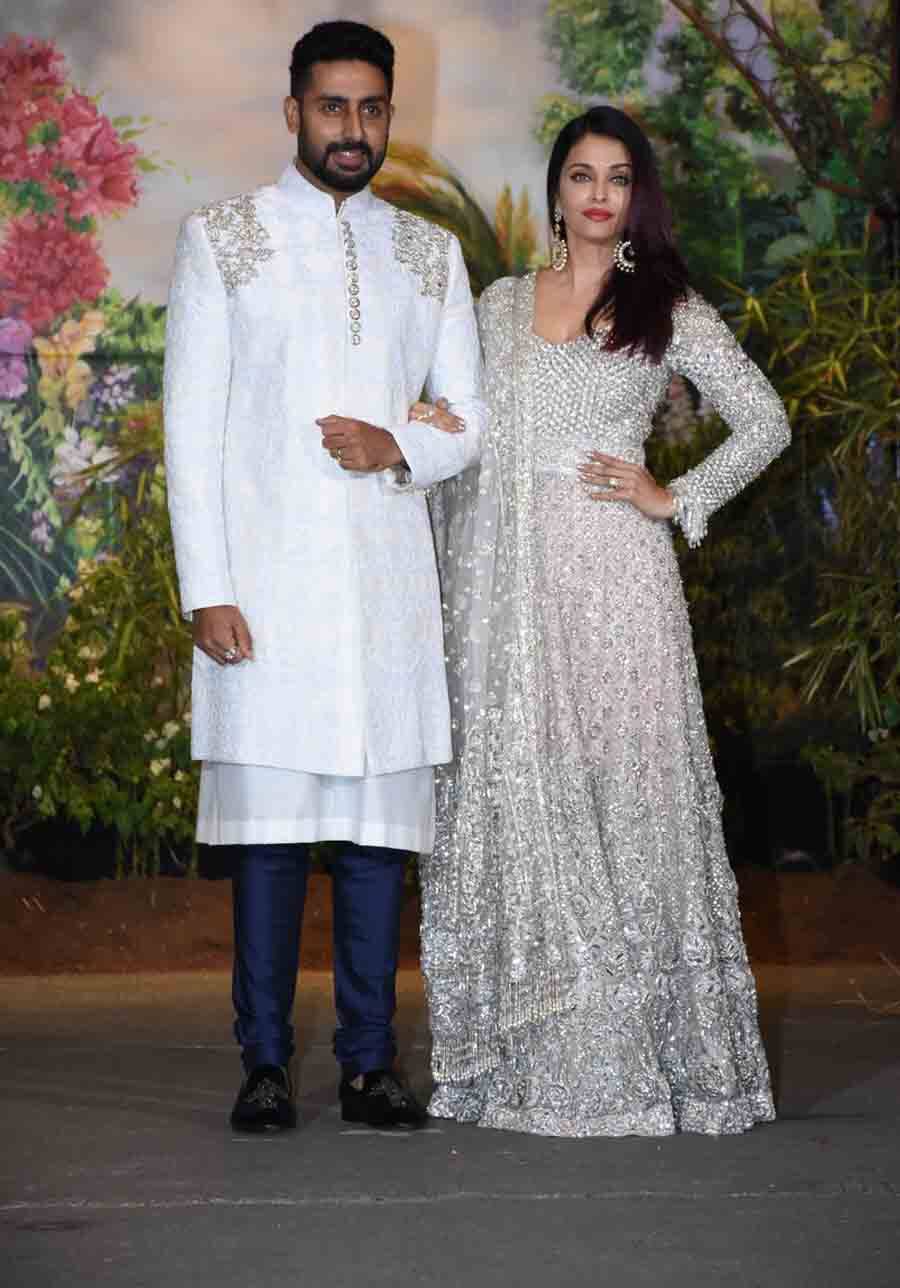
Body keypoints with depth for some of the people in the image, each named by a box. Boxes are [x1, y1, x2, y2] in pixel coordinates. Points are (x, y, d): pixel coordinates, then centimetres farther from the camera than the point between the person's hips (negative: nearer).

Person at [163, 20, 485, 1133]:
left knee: (382, 818, 1)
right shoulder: (221, 238, 6)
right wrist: (205, 588, -8)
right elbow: (191, 423, 1)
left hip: (388, 576, 3)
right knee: (268, 816, -4)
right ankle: (265, 1064, 4)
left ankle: (370, 1063, 8)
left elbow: (475, 417, 16)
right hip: (265, 574, -2)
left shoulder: (431, 255, 15)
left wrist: (402, 448, -7)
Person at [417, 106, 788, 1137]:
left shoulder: (668, 312, 6)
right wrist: (447, 578, 10)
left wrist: (675, 500, -1)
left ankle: (630, 1047, 3)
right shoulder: (500, 304, 14)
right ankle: (526, 1051, 7)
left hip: (610, 577, -3)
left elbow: (764, 421, 8)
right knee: (510, 796, 1)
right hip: (503, 585, 3)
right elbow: (463, 446, 16)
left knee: (619, 787, -5)